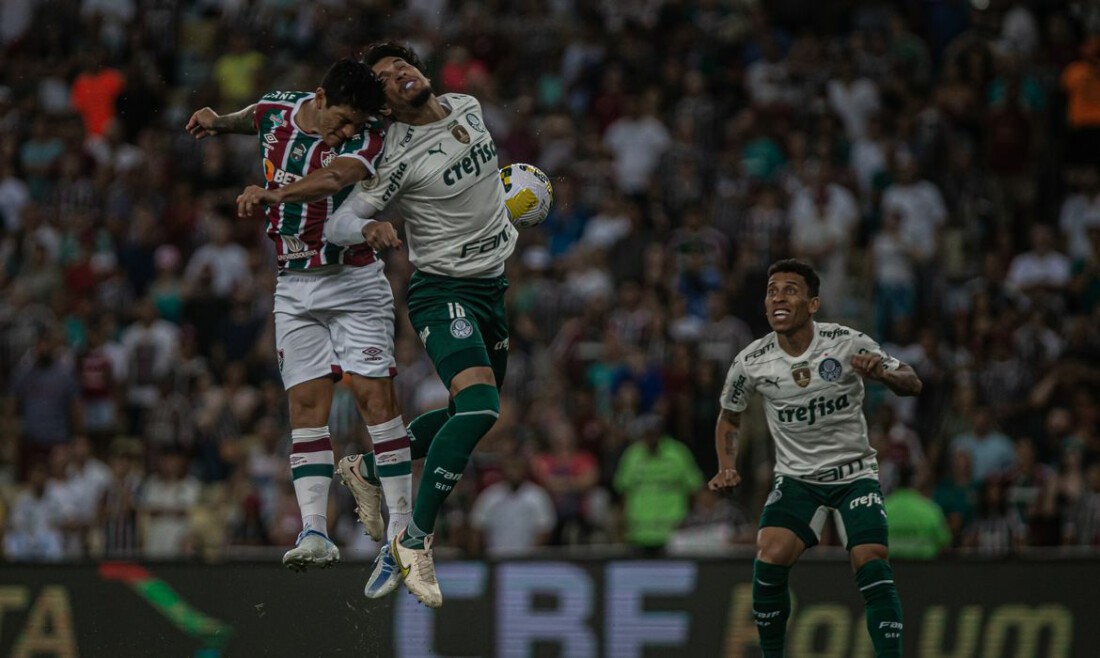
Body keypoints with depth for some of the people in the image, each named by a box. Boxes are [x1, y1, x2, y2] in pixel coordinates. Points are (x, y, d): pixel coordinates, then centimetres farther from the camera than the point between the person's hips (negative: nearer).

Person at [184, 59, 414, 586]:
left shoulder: (367, 137, -15)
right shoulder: (277, 110, 0)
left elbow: (334, 177, -37)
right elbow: (252, 118, 26)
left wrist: (272, 193, -52)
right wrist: (218, 121, 5)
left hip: (354, 281, -4)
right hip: (295, 288, 4)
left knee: (375, 395, -11)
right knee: (306, 403, -6)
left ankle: (401, 531, -6)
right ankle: (314, 533, -11)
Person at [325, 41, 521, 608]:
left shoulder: (468, 108, 2)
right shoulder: (399, 156, -18)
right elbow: (336, 224, -20)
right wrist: (367, 228, -39)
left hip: (492, 285, 8)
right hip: (442, 291, -8)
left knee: (470, 413, 16)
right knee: (479, 407, -26)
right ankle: (415, 539, -17)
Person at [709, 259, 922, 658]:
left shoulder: (847, 343, -14)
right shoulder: (751, 362, -9)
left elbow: (912, 384, -5)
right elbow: (729, 419, 10)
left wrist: (883, 373, -27)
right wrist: (727, 468, -6)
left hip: (854, 474, -1)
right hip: (796, 478, 1)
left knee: (872, 566, -18)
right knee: (769, 559, -20)